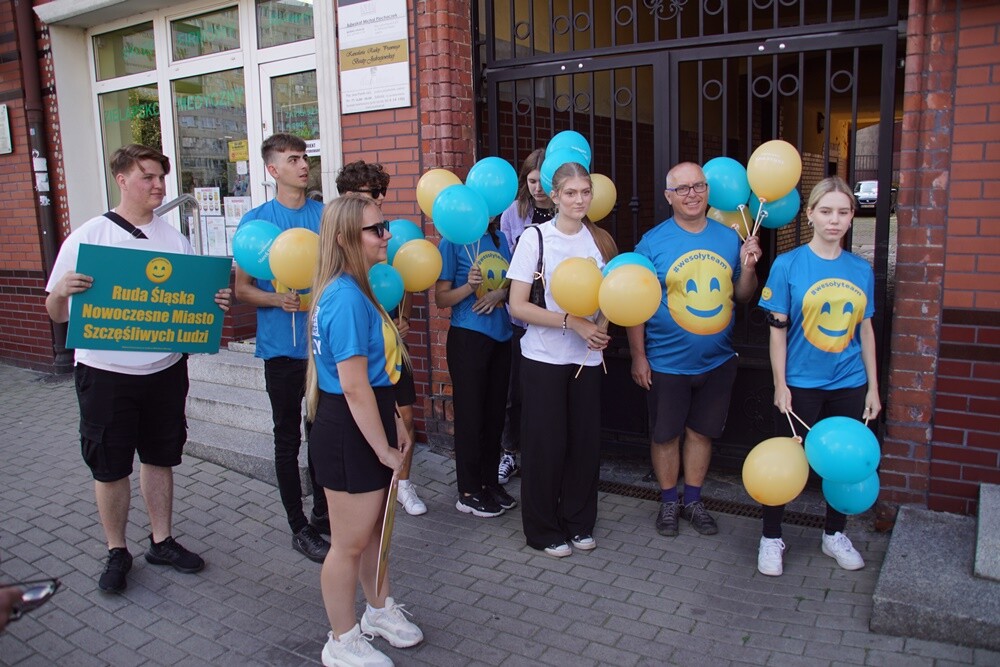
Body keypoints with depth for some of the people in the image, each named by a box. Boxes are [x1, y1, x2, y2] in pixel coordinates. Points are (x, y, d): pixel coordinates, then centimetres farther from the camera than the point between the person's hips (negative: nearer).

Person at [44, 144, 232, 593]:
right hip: (105, 373, -3)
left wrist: (217, 304, -14)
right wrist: (61, 291, -26)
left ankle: (162, 541, 31)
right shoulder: (87, 237, -5)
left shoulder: (175, 239, 5)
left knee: (160, 458, 15)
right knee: (110, 467, 7)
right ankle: (117, 552, 26)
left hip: (166, 369, 3)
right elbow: (57, 314, -4)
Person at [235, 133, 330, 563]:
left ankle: (323, 514, 31)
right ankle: (300, 528, 20)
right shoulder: (256, 220, -3)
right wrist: (277, 299, -20)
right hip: (283, 347, -3)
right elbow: (241, 288, -1)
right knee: (289, 439, 7)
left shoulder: (326, 215, 4)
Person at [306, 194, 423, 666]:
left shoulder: (353, 291, 8)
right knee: (349, 542, 8)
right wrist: (384, 448, -16)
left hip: (366, 425, 10)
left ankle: (380, 611, 45)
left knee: (376, 526, 24)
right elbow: (353, 386, -25)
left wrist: (396, 425, 16)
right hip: (348, 433, -10)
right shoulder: (346, 299, -24)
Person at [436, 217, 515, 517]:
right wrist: (469, 286, -23)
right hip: (468, 337, -6)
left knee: (495, 413, 12)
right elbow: (441, 298, -6)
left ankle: (490, 483, 26)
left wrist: (500, 293, -5)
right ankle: (468, 493, 14)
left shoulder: (500, 239, 10)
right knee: (470, 414, 1)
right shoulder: (453, 242, -6)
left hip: (501, 337, 6)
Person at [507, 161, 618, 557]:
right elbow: (518, 306, -11)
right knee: (546, 444, 3)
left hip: (587, 357, 4)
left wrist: (603, 328, -6)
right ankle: (544, 530, 21)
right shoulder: (535, 238, -8)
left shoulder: (600, 240, 5)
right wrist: (572, 322, -18)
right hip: (544, 358, -4)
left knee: (586, 442, 8)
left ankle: (579, 523, 27)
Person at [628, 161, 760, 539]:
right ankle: (669, 502, 30)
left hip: (717, 362, 3)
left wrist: (747, 267, -10)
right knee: (665, 435, 10)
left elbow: (742, 296, 9)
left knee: (702, 432, 15)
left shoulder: (729, 238, 3)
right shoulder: (653, 242, -9)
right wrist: (638, 356, -10)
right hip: (667, 362, -3)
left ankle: (693, 501, 33)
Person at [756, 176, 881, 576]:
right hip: (801, 384, -4)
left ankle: (835, 535, 34)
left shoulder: (862, 270, 3)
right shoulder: (788, 265, -8)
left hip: (849, 385, 4)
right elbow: (777, 329, -7)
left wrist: (873, 387, 8)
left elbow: (865, 330, 8)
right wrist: (780, 385, -9)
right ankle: (771, 538, 22)